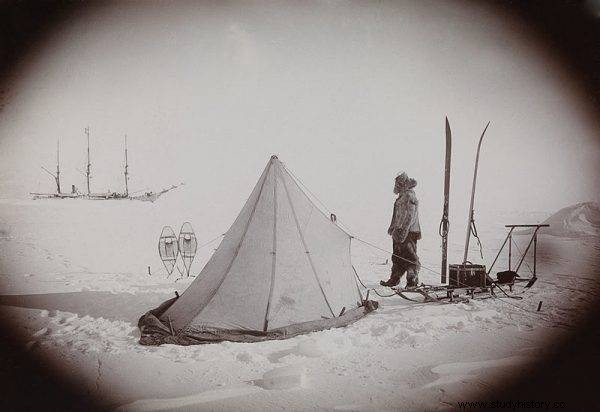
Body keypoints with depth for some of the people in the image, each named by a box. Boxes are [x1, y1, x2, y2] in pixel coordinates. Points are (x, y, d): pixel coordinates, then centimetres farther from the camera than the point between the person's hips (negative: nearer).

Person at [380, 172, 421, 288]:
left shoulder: (409, 196, -15)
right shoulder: (402, 196, 16)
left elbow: (410, 216, -20)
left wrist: (403, 231, -24)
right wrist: (393, 227, 28)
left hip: (408, 233, -10)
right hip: (400, 232, 10)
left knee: (410, 257, -3)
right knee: (397, 257, 14)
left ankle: (413, 280, 5)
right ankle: (394, 279, 22)